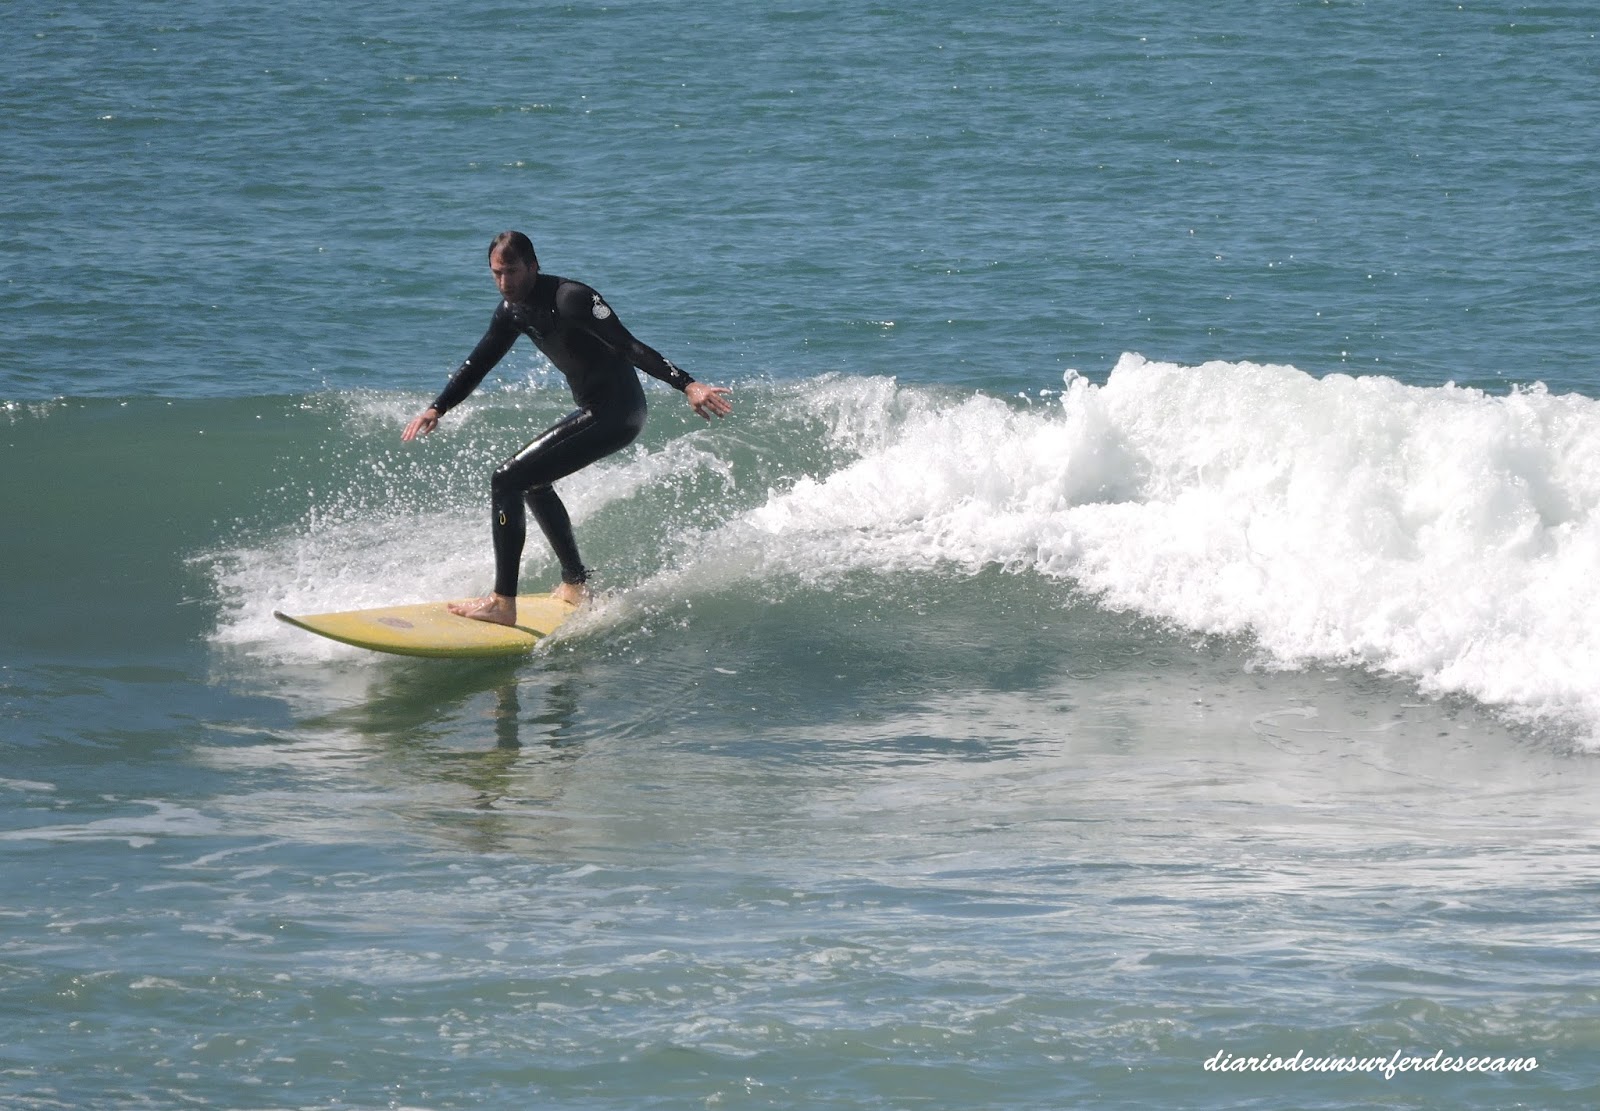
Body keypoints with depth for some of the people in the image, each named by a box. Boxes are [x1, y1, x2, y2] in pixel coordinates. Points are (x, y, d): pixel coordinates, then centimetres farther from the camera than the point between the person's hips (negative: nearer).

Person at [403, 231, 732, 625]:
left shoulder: (569, 299, -21)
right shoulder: (514, 310, 7)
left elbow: (630, 347, -26)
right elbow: (477, 364, 19)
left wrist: (687, 385, -36)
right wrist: (437, 409, 11)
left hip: (614, 414, -10)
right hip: (592, 411, 10)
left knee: (507, 482, -14)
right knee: (533, 481, 29)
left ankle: (503, 603, -14)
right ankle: (577, 584, 35)